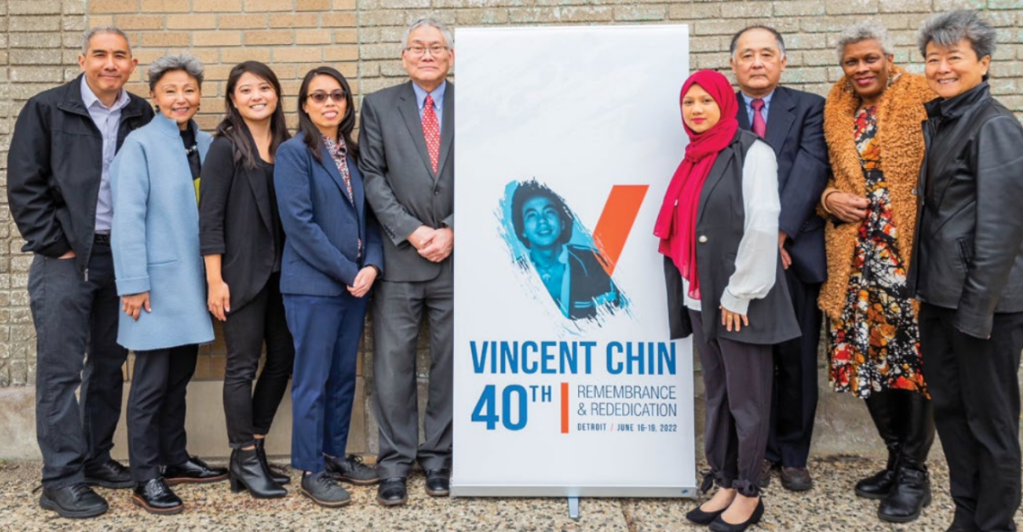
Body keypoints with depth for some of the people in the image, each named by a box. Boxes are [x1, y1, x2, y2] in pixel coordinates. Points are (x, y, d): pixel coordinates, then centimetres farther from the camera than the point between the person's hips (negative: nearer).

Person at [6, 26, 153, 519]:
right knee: (61, 369, -1)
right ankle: (61, 478, 6)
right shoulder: (46, 109, 0)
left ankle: (96, 458, 24)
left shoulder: (142, 116, 6)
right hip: (65, 258, -3)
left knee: (109, 363, 11)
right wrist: (54, 244, -7)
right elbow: (23, 184, -3)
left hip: (121, 256, 4)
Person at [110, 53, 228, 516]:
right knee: (152, 380, 1)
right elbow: (127, 217, -12)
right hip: (158, 279, -6)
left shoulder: (205, 144, 7)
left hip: (192, 278, 6)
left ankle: (175, 459, 29)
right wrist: (133, 283, -15)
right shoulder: (140, 144, -9)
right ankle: (145, 478, 12)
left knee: (180, 374, 15)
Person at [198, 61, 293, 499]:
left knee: (283, 358, 10)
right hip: (242, 273, -6)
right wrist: (215, 281, -14)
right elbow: (209, 218, -9)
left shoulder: (286, 147, 10)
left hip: (280, 272, 6)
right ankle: (245, 462, 15)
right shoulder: (225, 148, -5)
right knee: (243, 367, 2)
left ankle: (253, 449, 26)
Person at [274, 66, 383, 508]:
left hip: (355, 283, 6)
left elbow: (368, 215, 10)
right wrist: (348, 272, -14)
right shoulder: (293, 153, -6)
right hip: (314, 285, -6)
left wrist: (371, 264, -7)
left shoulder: (353, 154, 12)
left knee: (344, 377, 14)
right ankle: (311, 471, 14)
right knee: (313, 381, 2)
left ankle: (335, 455, 28)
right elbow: (299, 224, -15)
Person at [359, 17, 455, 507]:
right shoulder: (378, 105, 8)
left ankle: (438, 457, 21)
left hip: (458, 254, 1)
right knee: (393, 363, 2)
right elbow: (374, 177, 1)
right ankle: (395, 462, 15)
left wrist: (452, 231, -9)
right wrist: (413, 231, -9)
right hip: (398, 258, 0)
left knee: (451, 362, 7)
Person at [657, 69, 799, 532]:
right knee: (716, 395, 15)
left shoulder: (751, 152, -7)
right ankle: (725, 482, 27)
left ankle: (748, 493, 18)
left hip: (737, 300, -7)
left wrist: (739, 294, -16)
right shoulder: (694, 158, 13)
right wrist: (689, 291, 9)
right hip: (699, 298, 7)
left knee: (746, 399, 4)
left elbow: (763, 226, -15)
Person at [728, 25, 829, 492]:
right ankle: (759, 451, 23)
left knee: (796, 360, 7)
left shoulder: (809, 108, 5)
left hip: (797, 253, 0)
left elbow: (810, 170, -8)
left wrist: (778, 233, -19)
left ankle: (793, 455, 23)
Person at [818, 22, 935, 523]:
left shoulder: (920, 100, -1)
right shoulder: (835, 110, 11)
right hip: (856, 257, 4)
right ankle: (897, 458, 28)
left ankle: (914, 473, 18)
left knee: (913, 361, 2)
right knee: (866, 362, 9)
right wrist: (830, 198, -3)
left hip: (912, 254, -4)